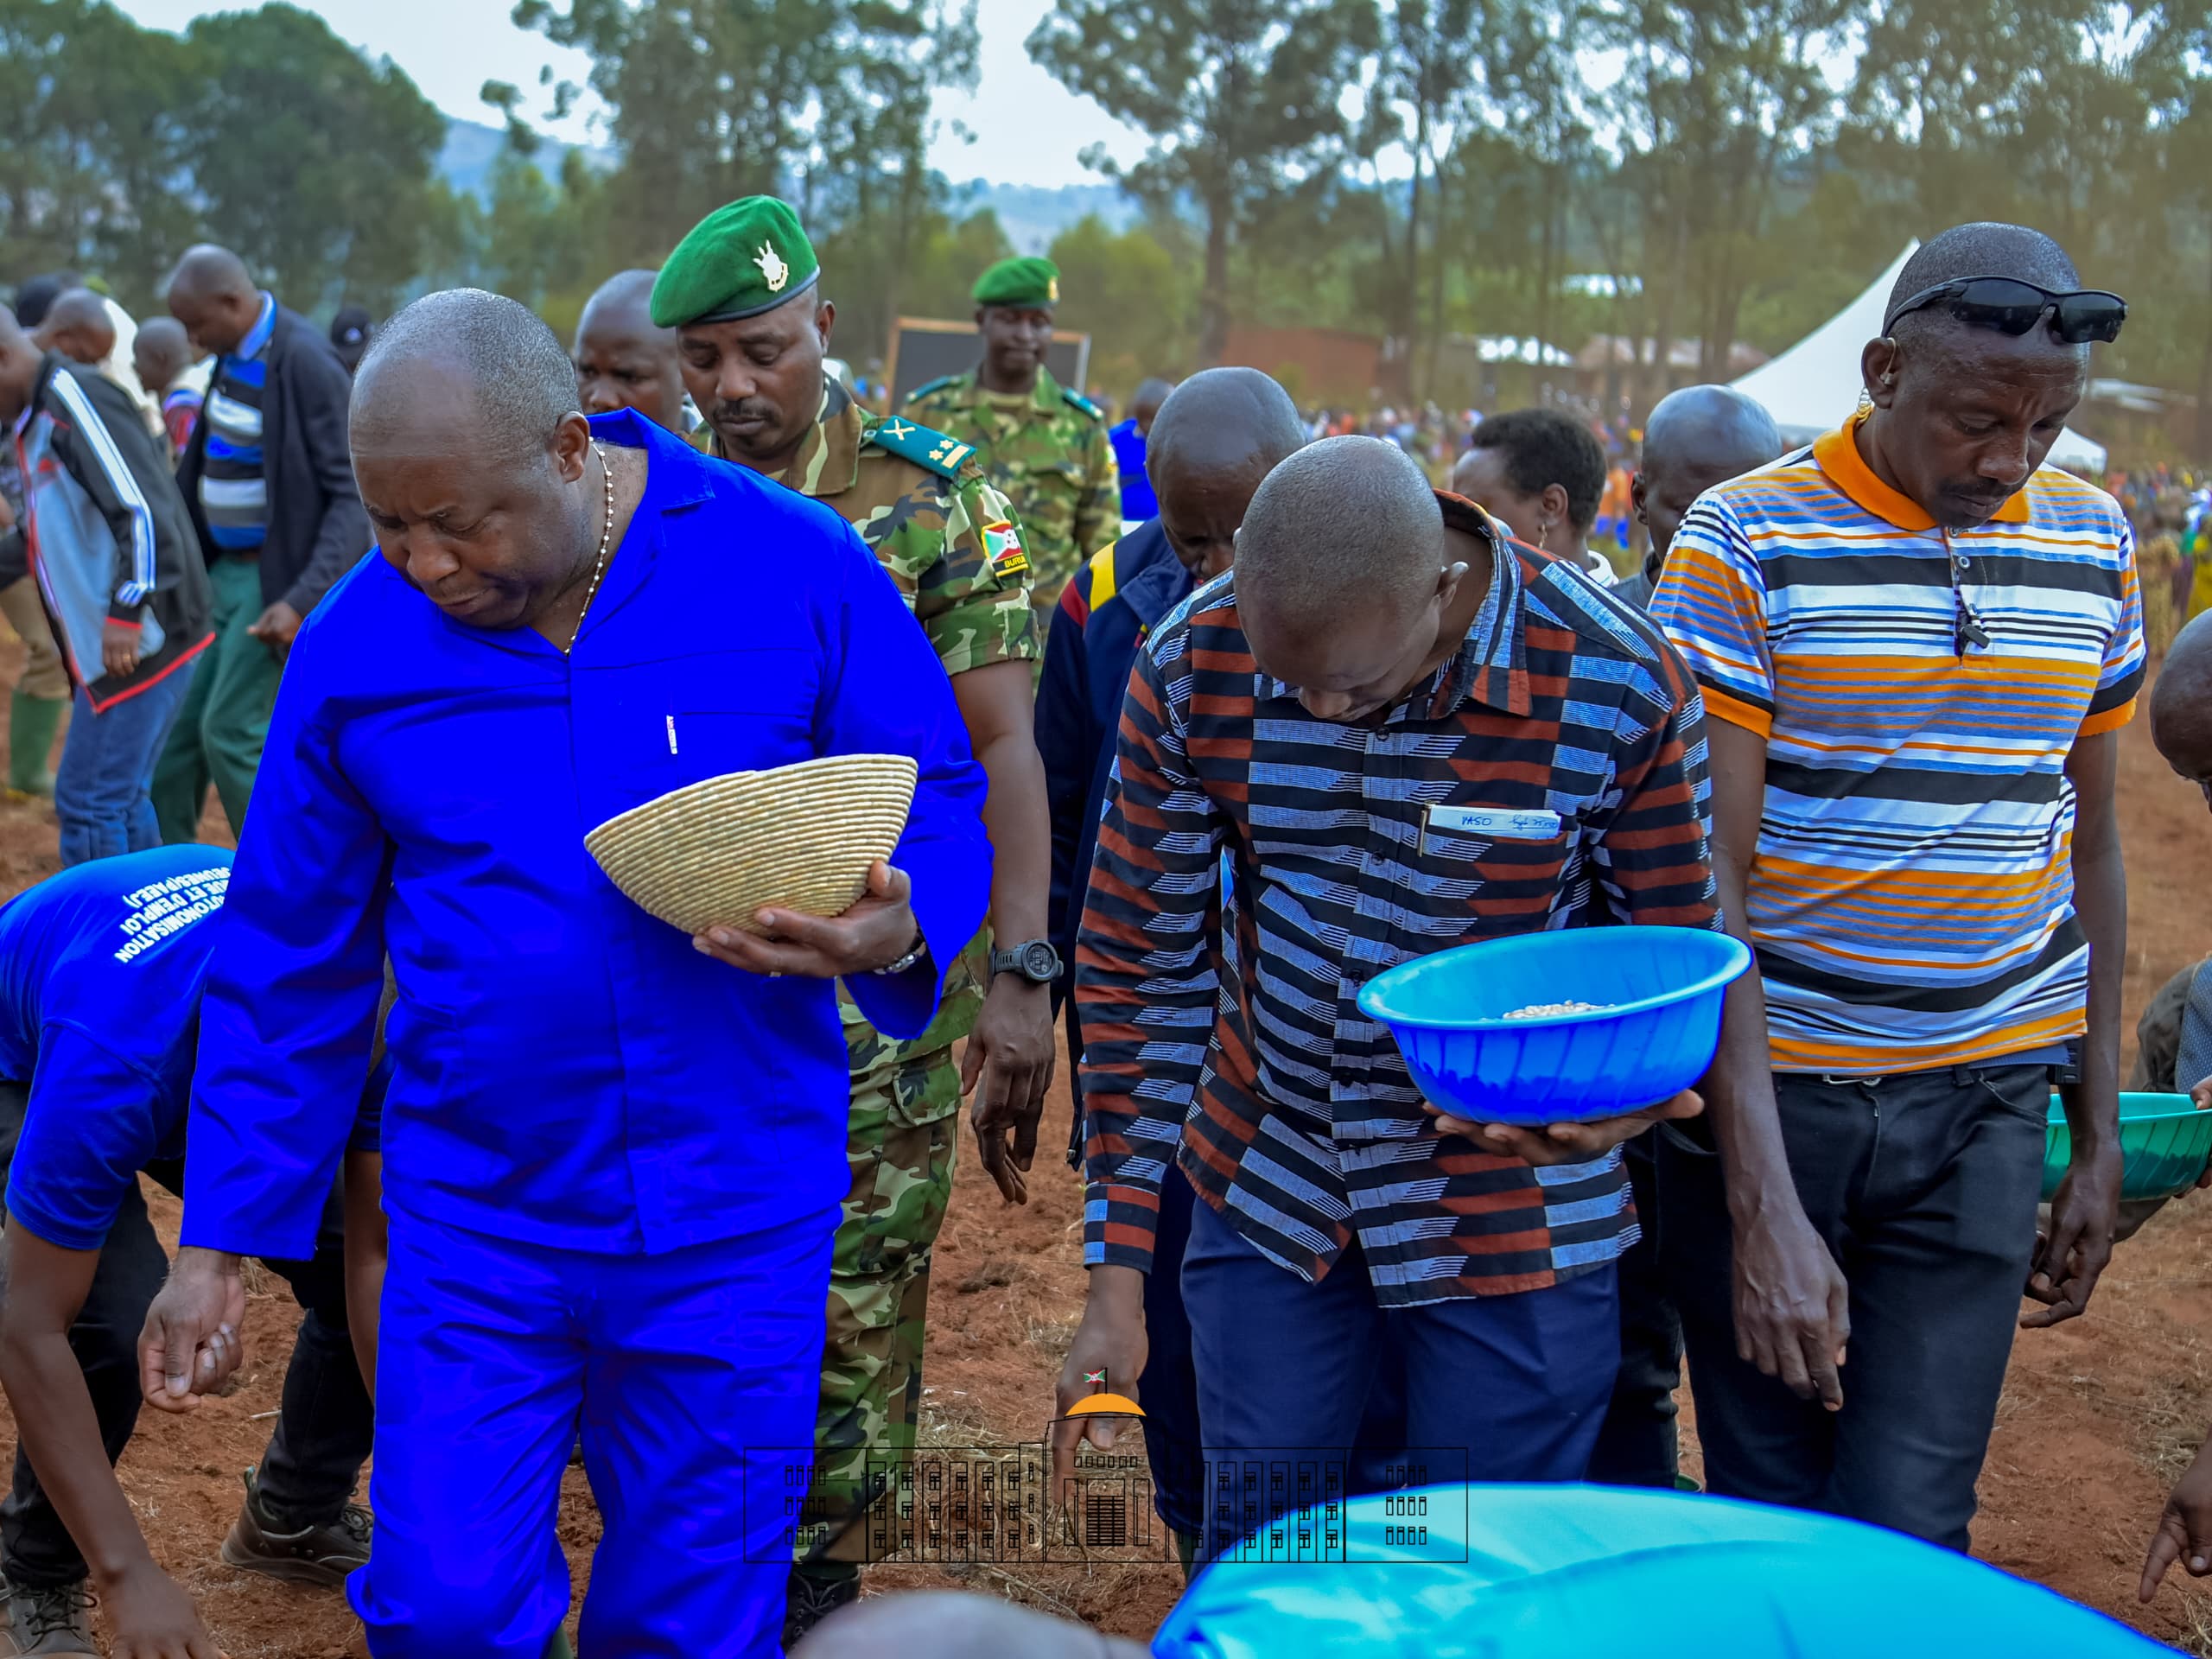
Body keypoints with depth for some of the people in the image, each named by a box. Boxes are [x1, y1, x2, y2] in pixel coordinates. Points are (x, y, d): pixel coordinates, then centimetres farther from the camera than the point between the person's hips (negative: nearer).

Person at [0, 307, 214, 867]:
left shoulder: (74, 401, -15)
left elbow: (144, 509, -24)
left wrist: (126, 612, -27)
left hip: (140, 640, -10)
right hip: (102, 644, 10)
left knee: (88, 804, -6)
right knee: (119, 800, 16)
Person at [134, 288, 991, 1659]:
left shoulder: (800, 573, -10)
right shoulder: (358, 643, -4)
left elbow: (940, 816, -1)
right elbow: (289, 963, 5)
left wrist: (897, 935, -24)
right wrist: (220, 1239, 7)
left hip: (736, 1230, -1)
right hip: (475, 1228, 1)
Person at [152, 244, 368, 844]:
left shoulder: (307, 363, -20)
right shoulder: (235, 353, 6)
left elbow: (355, 496, -22)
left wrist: (302, 601, -30)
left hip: (281, 577, -8)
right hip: (226, 570, 8)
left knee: (231, 733, -8)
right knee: (177, 725, 9)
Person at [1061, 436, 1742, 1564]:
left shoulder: (1620, 690, -18)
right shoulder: (1193, 666, -12)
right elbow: (1140, 963, -3)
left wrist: (1624, 1096, -27)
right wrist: (1116, 1270, -3)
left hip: (1513, 1227, -2)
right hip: (1269, 1204, 2)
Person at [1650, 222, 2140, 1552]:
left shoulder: (2095, 547, 6)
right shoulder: (1748, 544, -8)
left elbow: (2089, 839, 13)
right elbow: (1707, 873, -11)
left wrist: (2100, 1137, 11)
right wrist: (1755, 1173, -16)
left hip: (1988, 1094, 3)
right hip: (1773, 1081, -2)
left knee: (1906, 1526, -1)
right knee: (1770, 1513, 8)